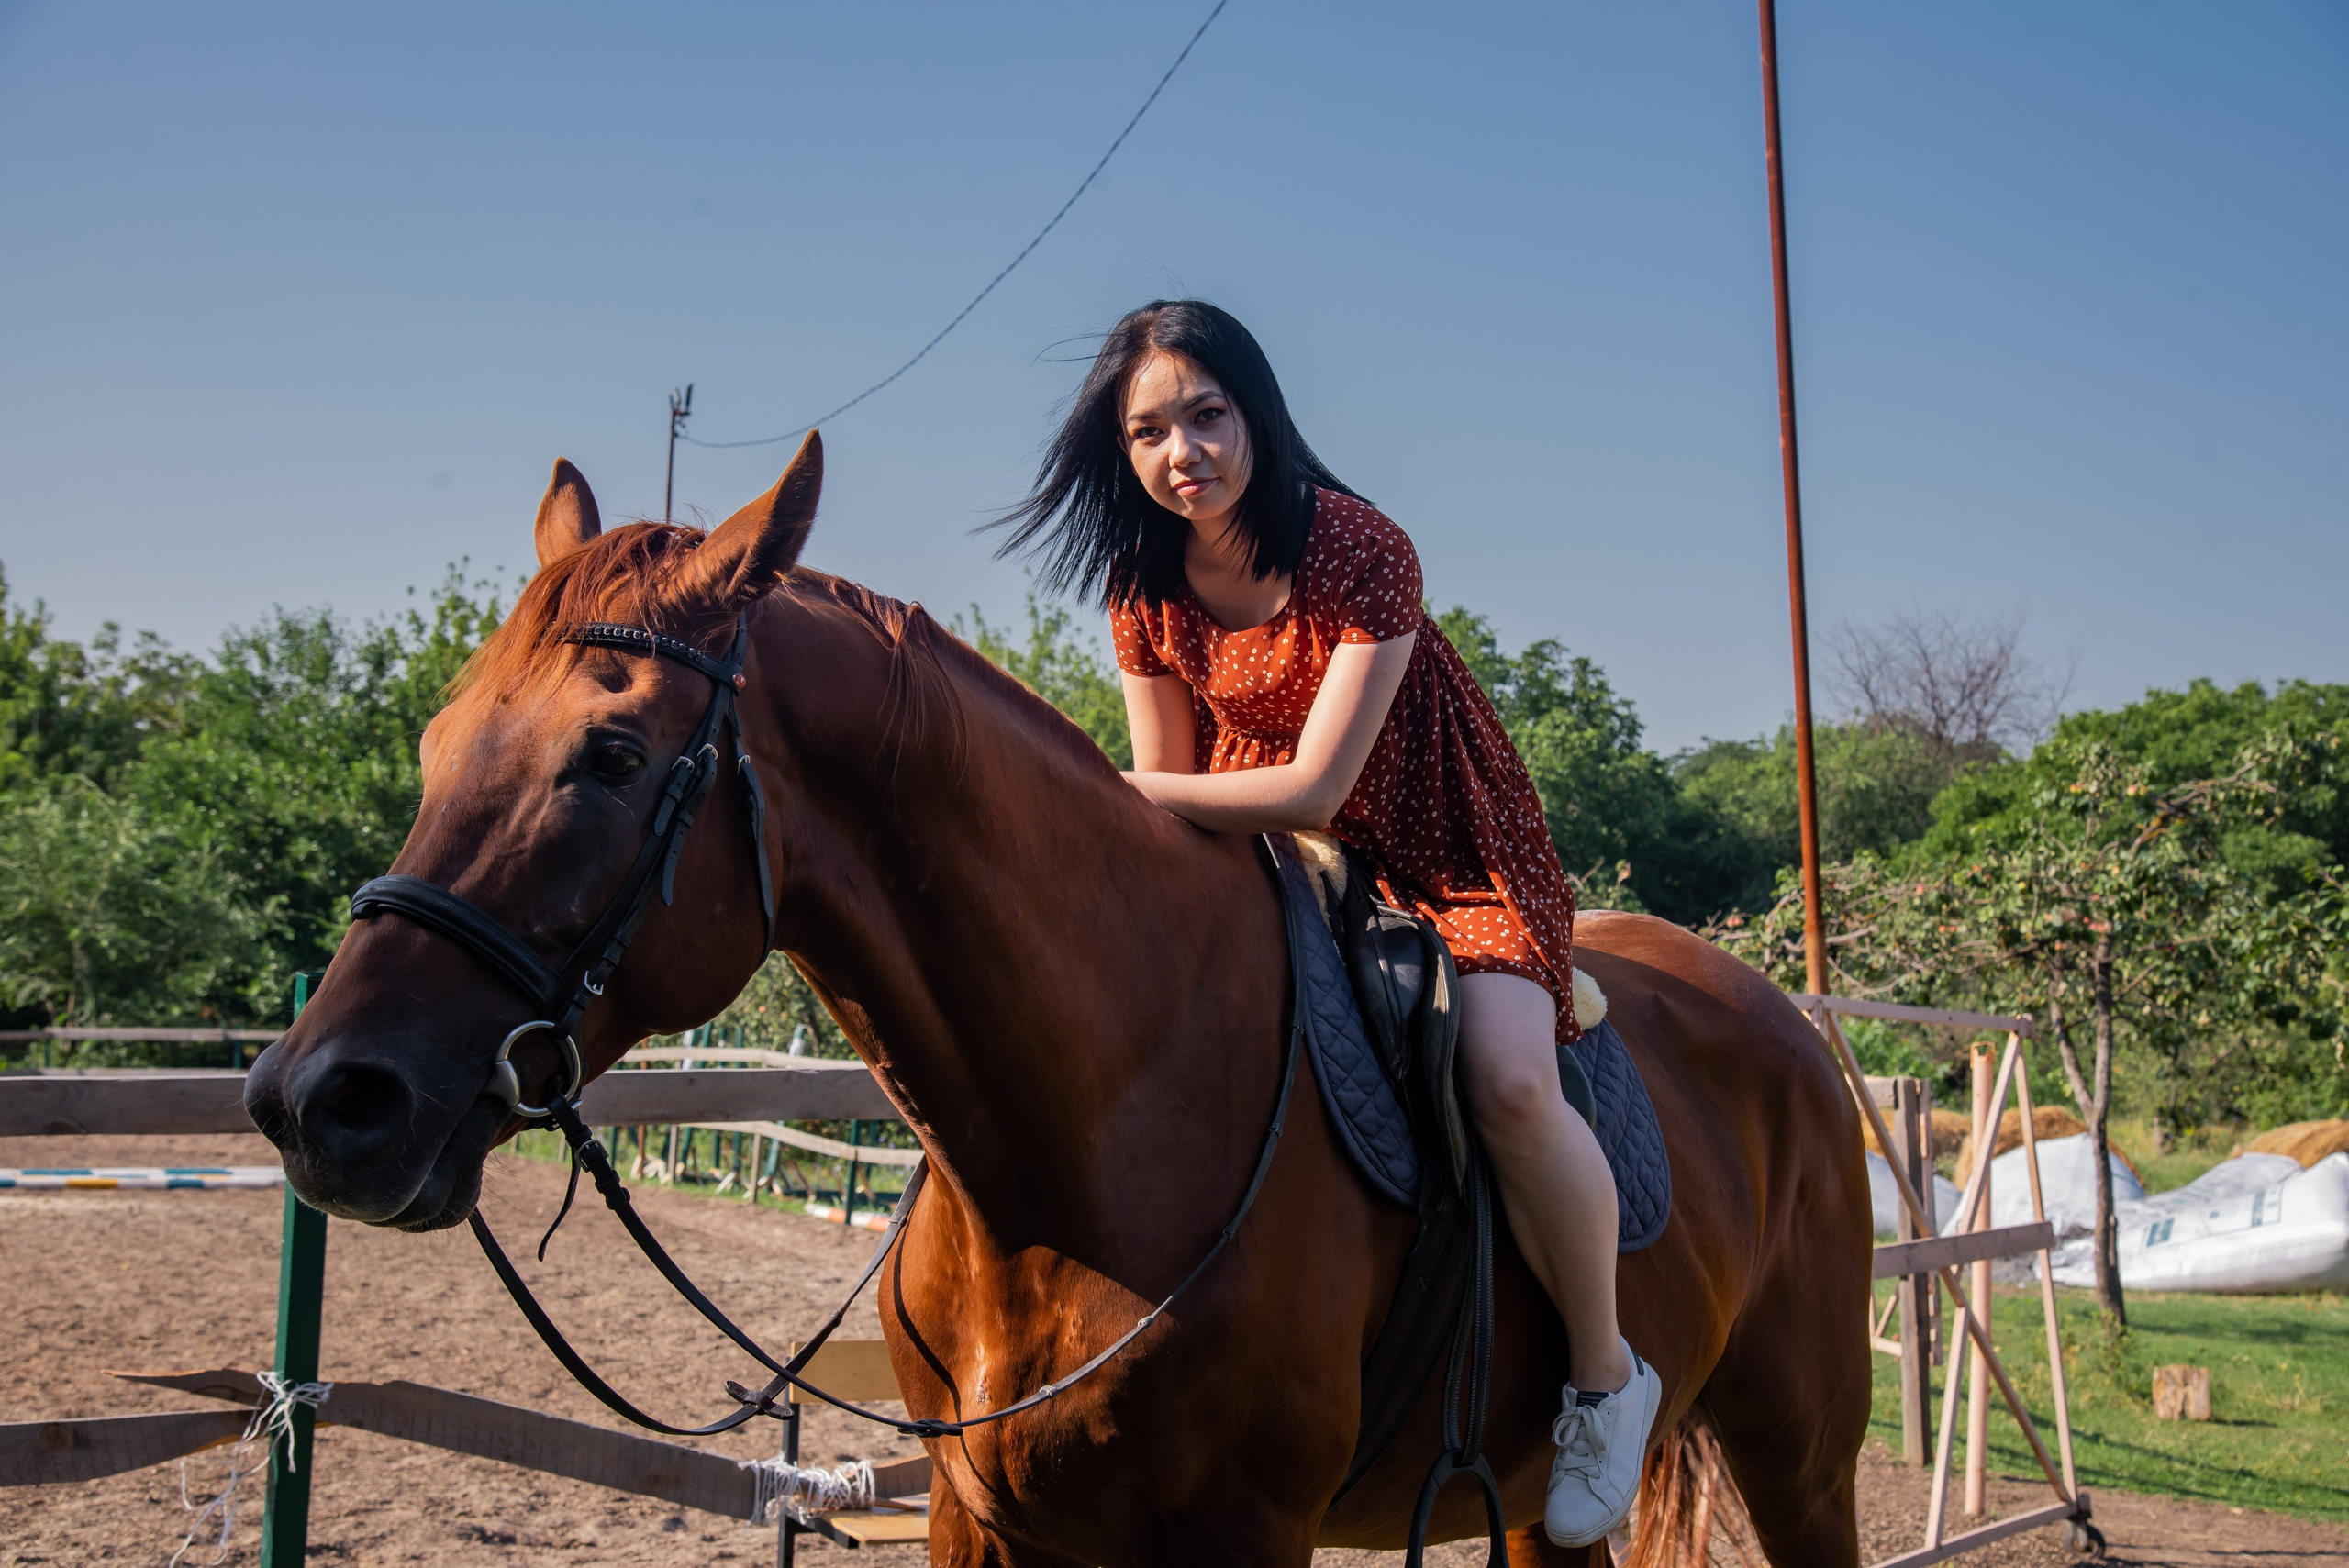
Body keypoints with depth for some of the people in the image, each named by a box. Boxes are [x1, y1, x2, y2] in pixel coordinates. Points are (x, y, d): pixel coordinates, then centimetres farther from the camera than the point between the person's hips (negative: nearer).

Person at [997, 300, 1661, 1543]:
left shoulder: (1359, 549, -23)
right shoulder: (1145, 587, -5)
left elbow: (1312, 790, -27)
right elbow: (1167, 794, 4)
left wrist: (1108, 787, -25)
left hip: (1447, 854, -6)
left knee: (1506, 1080, -31)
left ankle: (1605, 1375, -5)